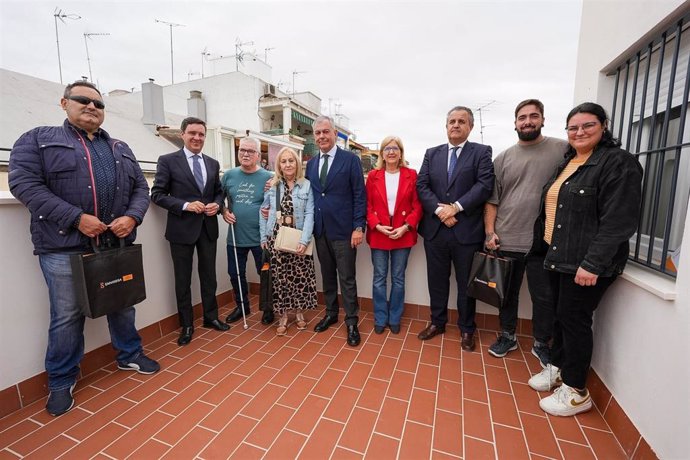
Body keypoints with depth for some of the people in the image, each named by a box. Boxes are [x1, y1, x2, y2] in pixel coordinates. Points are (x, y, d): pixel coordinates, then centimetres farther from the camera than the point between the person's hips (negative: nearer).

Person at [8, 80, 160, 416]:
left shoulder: (120, 149, 17)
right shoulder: (38, 139, 5)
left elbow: (140, 188, 10)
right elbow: (24, 182, -8)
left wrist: (132, 217, -9)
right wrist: (76, 218, -18)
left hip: (117, 243, 4)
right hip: (65, 246, -3)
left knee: (123, 305, 15)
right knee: (67, 316, 7)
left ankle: (129, 355, 34)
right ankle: (61, 381, 27)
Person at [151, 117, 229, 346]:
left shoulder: (213, 163, 10)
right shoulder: (168, 161, -3)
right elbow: (157, 194, -6)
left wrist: (217, 204, -7)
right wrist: (185, 205, -19)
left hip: (208, 227, 4)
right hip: (182, 228, -3)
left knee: (209, 275, 14)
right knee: (183, 279, 8)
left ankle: (211, 317, 31)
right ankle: (187, 325, 24)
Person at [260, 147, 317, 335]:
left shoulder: (306, 186, -1)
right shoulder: (272, 185, 4)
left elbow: (309, 214, -7)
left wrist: (304, 240, -15)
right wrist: (263, 238, 3)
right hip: (275, 238, 1)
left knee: (300, 276, 4)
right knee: (279, 277, 5)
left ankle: (299, 313, 25)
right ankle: (283, 317, 19)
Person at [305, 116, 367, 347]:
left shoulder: (351, 159, -5)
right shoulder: (311, 163, 12)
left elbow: (360, 195, -8)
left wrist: (359, 227, -13)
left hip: (343, 230, -5)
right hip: (320, 230, 5)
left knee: (347, 278, 2)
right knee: (327, 275, 16)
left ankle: (352, 322, 17)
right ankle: (331, 313, 32)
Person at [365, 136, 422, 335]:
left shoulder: (411, 175, 2)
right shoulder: (373, 176, 3)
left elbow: (417, 206, 0)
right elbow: (368, 205, 1)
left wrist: (406, 227, -13)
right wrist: (377, 226, -13)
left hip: (403, 234, 0)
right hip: (378, 234, 0)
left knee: (398, 279, 10)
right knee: (379, 278, 8)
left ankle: (395, 319, 27)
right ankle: (380, 319, 24)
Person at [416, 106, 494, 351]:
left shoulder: (482, 152, 3)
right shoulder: (432, 153, 11)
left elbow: (485, 185, -10)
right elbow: (421, 185, 1)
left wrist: (455, 207, -17)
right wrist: (439, 209, -13)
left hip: (467, 230, -2)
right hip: (435, 229, 3)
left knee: (466, 283, 11)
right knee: (437, 281, 14)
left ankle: (466, 329, 30)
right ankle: (437, 322, 33)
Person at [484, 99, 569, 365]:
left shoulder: (563, 150, 1)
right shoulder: (503, 158, 6)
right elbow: (492, 199, 5)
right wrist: (490, 232, -3)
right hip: (506, 241, 2)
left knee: (544, 298, 11)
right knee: (507, 293, 14)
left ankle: (541, 344, 31)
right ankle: (508, 336, 33)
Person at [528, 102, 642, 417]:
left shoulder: (618, 163, -10)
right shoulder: (567, 163, 14)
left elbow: (618, 221, -18)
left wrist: (592, 264, -23)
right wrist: (543, 246, 14)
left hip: (587, 263, -7)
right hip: (558, 257, 7)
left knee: (574, 319, 1)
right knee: (561, 315, 16)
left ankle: (575, 392, 18)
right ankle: (557, 368, 34)